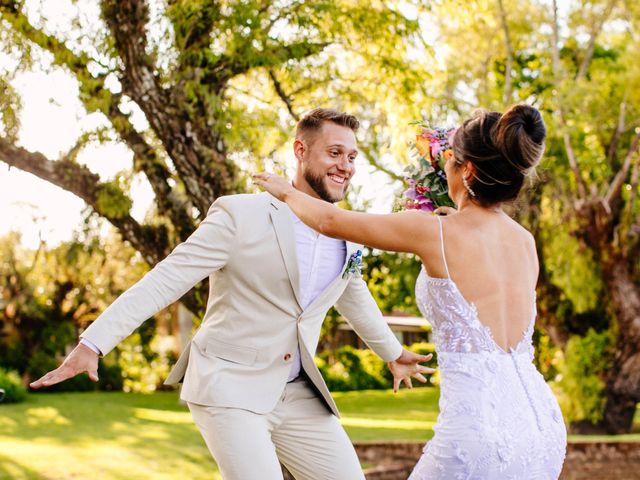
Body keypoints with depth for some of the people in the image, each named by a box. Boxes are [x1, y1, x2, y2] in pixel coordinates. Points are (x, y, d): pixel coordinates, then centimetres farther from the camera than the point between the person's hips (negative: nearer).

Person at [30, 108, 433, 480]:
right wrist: (92, 344, -25)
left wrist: (393, 353, 39)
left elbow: (355, 299, 25)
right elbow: (165, 281, -17)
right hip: (229, 389, -6)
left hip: (298, 396, 6)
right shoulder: (240, 215, -13)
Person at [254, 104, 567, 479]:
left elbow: (330, 222, 7)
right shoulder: (526, 241, 8)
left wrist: (286, 192, 25)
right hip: (544, 424, 6)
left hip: (480, 429, -6)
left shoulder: (435, 231, -8)